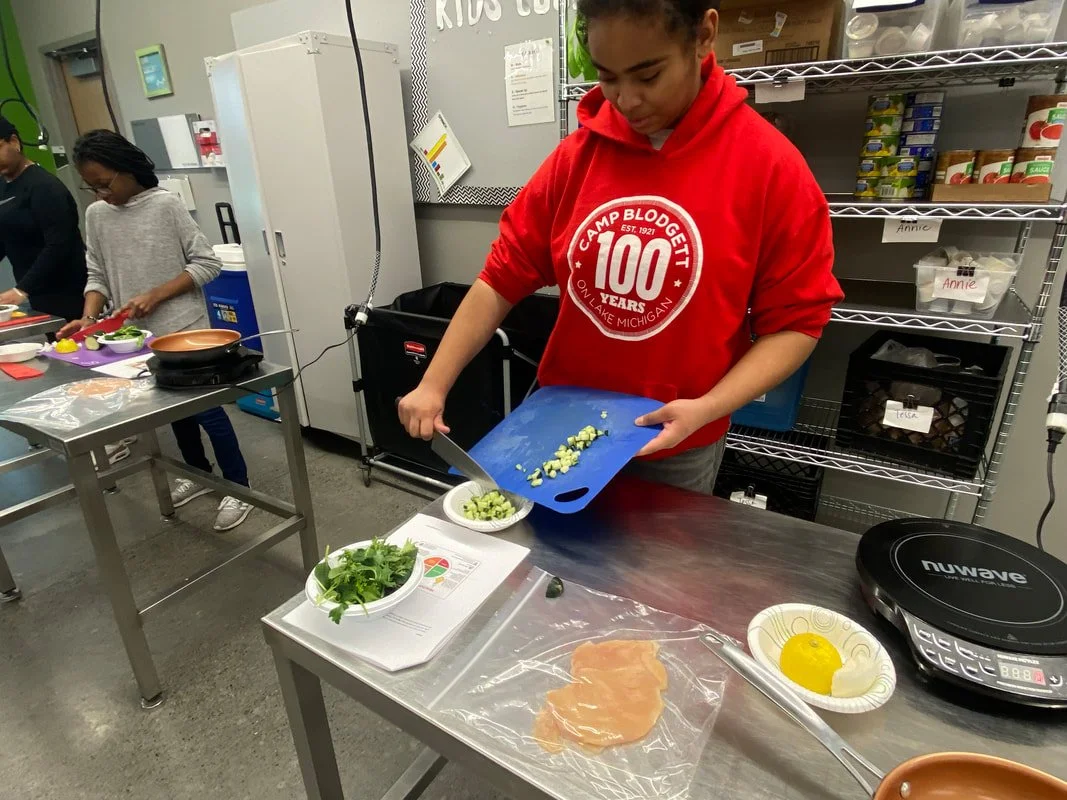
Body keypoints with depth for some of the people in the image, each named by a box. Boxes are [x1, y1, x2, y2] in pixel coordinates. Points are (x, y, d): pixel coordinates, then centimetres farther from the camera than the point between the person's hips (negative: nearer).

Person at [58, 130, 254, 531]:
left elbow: (207, 263, -10)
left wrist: (155, 295, -16)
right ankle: (198, 474, 36)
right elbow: (98, 276, 9)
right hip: (137, 335, 5)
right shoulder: (95, 215, 6)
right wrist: (88, 319, -7)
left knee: (206, 408, -2)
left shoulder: (166, 204, -9)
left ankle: (238, 489, 11)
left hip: (184, 330, -5)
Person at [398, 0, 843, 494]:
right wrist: (434, 385, -10)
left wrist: (706, 409, -21)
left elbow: (795, 320, -8)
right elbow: (502, 278, -4)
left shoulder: (771, 166, -12)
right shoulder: (577, 155, -4)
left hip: (679, 449, -2)